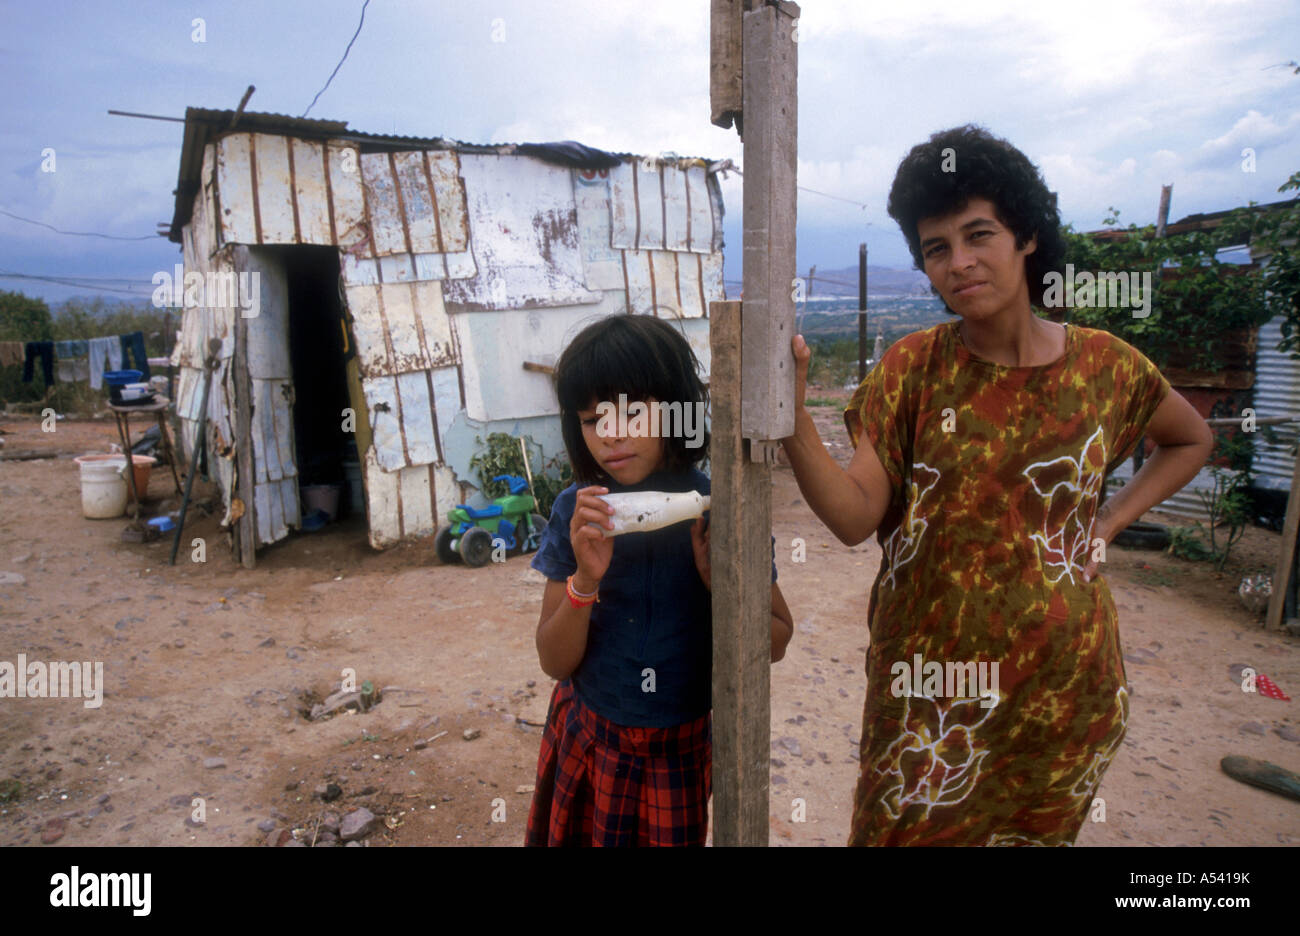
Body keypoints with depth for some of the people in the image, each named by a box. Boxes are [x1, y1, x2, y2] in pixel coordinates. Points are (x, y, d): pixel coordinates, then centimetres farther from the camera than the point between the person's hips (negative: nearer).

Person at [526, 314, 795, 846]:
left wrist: (719, 581, -24)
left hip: (681, 748, -1)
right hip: (586, 741, 1)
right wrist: (585, 578, -26)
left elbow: (776, 641, -5)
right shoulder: (576, 514, -12)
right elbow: (554, 662, -9)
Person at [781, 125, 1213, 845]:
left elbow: (1190, 440, 17)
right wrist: (792, 420, -33)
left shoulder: (1104, 365, -3)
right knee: (907, 825, 13)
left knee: (1035, 830, 21)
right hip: (928, 673, -1)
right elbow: (855, 517, -17)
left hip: (1061, 679, 2)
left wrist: (1107, 522, 2)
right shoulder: (913, 367, -8)